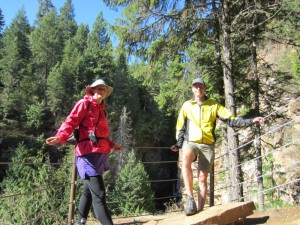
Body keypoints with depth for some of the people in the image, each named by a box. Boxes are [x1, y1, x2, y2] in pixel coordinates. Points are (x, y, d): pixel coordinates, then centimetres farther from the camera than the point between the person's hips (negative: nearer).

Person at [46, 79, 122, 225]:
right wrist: (60, 137, -29)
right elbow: (71, 122, -13)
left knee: (88, 192, 17)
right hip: (88, 153, -9)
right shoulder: (84, 103, -1)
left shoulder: (101, 109, 22)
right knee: (99, 194, -13)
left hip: (100, 153, 9)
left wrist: (111, 144, 31)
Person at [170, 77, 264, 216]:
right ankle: (190, 199, -31)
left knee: (202, 178, -1)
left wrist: (251, 121, -5)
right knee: (185, 160, -33)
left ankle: (200, 210, 7)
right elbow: (180, 127, 17)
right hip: (191, 143, -1)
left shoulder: (214, 105, 11)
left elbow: (231, 120, 5)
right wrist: (179, 144, 6)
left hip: (207, 145, 1)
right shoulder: (187, 105, 12)